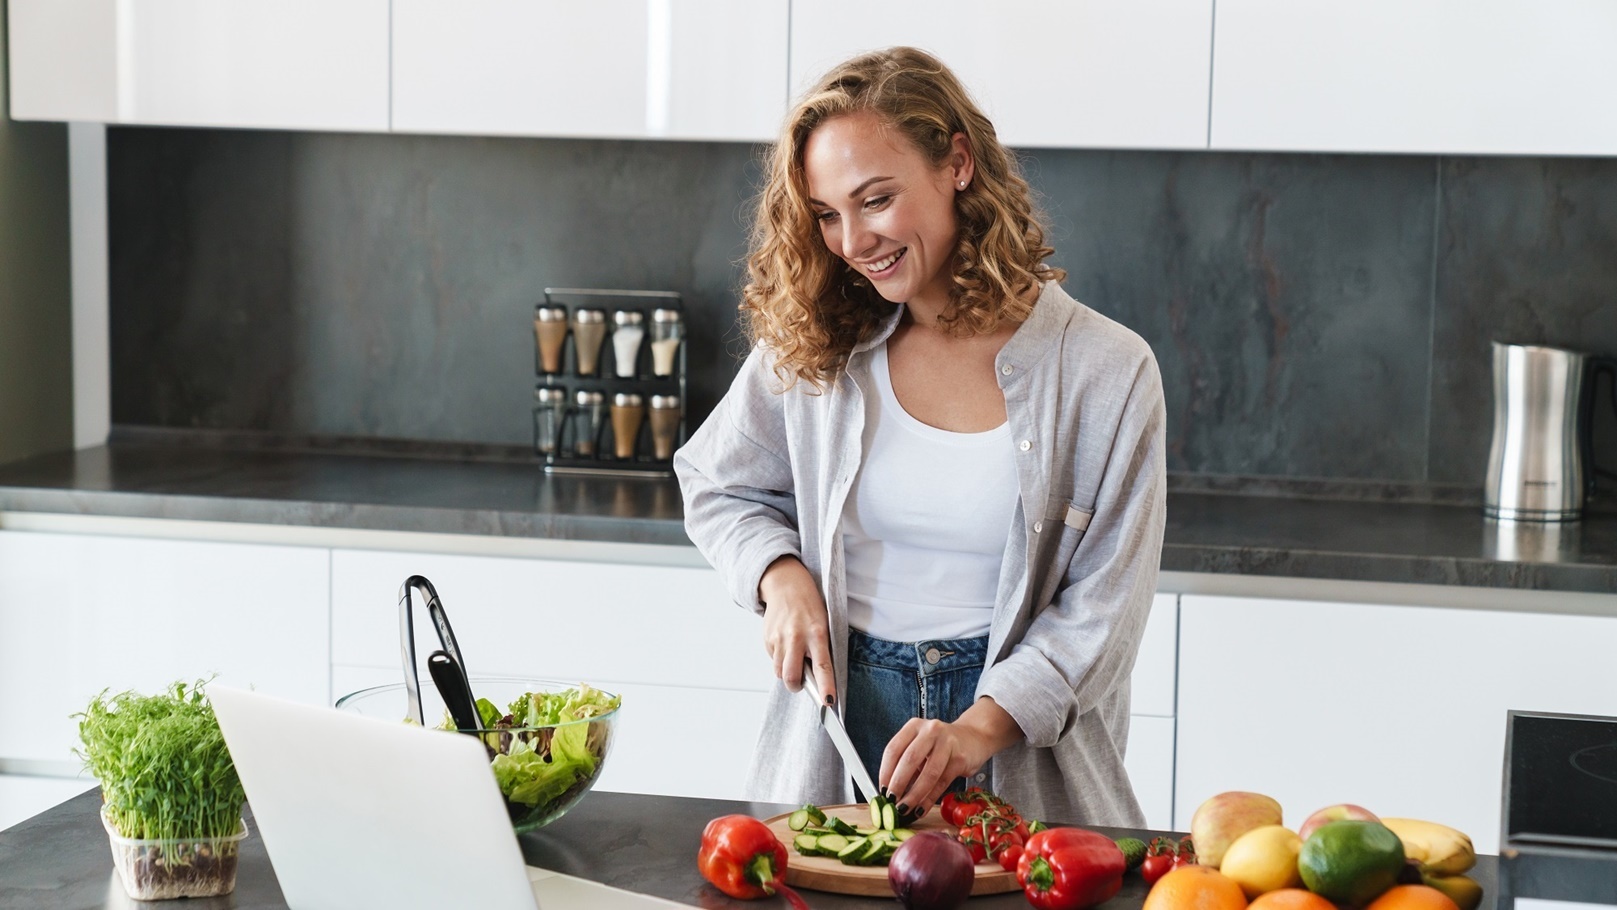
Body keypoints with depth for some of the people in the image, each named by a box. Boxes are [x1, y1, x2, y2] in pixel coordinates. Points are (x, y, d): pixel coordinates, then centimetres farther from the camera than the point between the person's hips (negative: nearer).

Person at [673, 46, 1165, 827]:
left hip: (1024, 752, -2)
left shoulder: (1105, 372, -6)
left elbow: (1101, 611, -6)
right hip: (837, 726, 2)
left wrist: (978, 727, -19)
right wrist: (781, 577, -2)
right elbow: (717, 489, 18)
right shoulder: (809, 348, 3)